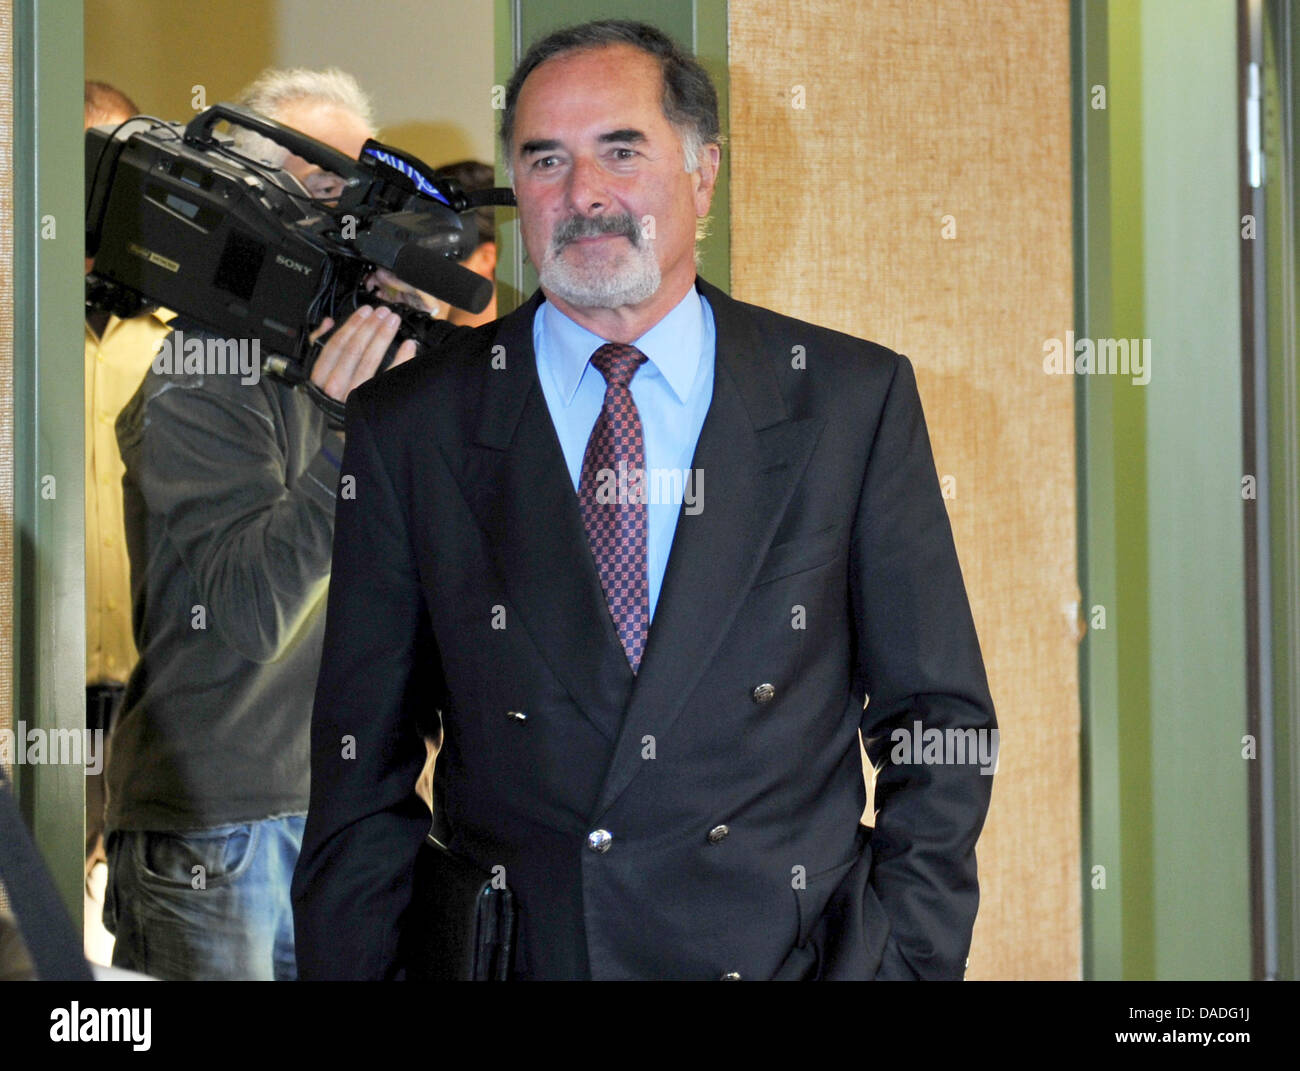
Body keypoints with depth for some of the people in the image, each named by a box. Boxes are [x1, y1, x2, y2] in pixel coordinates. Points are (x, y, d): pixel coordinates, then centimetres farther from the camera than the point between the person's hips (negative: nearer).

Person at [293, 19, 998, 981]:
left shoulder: (856, 400, 0)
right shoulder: (409, 428, 1)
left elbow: (941, 721, 3)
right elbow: (363, 778, 2)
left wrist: (906, 964, -6)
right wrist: (354, 973, -6)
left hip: (794, 954, 0)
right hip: (507, 952, 1)